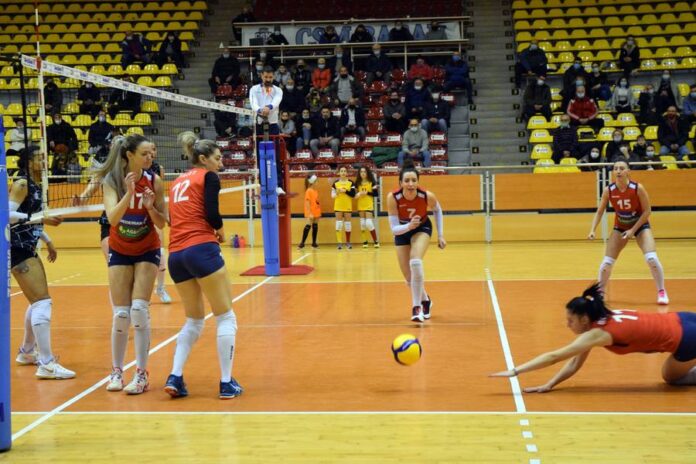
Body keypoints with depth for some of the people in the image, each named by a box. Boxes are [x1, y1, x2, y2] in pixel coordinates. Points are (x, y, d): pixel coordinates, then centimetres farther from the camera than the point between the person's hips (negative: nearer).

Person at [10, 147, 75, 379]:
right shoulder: (21, 184, -14)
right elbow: (8, 214, -23)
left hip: (28, 248, 10)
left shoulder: (36, 185, 12)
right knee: (43, 301, -15)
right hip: (17, 248, -10)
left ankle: (27, 352, 37)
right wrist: (41, 218, -25)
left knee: (38, 301, 20)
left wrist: (48, 241, 17)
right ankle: (46, 364, -16)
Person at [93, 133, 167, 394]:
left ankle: (142, 375, -5)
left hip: (147, 251, 0)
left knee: (139, 310, -13)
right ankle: (116, 372, 17)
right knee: (121, 314, -1)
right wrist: (129, 193, -39)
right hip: (120, 251, 0)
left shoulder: (153, 182, -12)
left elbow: (161, 224, -6)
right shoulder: (111, 181, -14)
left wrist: (151, 207, -25)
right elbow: (112, 218, -27)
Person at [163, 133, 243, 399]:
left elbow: (175, 217, 17)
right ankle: (226, 384, 2)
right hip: (202, 250, -7)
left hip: (176, 255, 7)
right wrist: (220, 230, 9)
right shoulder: (208, 177, 2)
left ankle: (175, 378, 5)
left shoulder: (178, 182, 23)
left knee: (193, 321, 18)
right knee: (226, 318, 3)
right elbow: (212, 213, -12)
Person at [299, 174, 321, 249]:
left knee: (315, 226, 8)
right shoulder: (308, 191, -11)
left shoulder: (315, 191, 11)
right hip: (311, 213, -8)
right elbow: (307, 203, -15)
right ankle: (302, 243, -8)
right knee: (308, 226, -10)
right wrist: (310, 213, -21)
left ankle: (314, 243, 13)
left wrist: (319, 212, 16)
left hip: (316, 212, 8)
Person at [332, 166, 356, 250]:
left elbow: (353, 194, -7)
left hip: (348, 206, 0)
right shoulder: (336, 183, 2)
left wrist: (345, 191, -18)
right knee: (339, 223, -4)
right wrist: (336, 193, -16)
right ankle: (339, 242, -2)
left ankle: (348, 242, 15)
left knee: (347, 223, 6)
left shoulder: (351, 183, 0)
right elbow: (332, 195, 3)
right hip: (338, 206, 0)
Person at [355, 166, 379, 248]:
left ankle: (376, 241, -1)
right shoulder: (358, 183, 6)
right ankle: (364, 242, 14)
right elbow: (355, 193, 10)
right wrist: (358, 194, -11)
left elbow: (376, 194, -6)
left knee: (369, 224, -12)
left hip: (369, 205, -4)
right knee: (362, 224, 6)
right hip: (360, 206, 4)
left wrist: (367, 193, -16)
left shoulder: (372, 182, -4)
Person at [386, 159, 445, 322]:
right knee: (409, 278, 4)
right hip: (402, 231, 1)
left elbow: (437, 210, -5)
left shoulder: (428, 196, -29)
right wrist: (408, 226, -48)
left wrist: (440, 235, -6)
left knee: (415, 262, -31)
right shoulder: (393, 198, -31)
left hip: (422, 229, -1)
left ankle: (417, 307, -18)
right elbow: (394, 228, -29)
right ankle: (425, 300, 37)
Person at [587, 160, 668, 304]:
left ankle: (661, 292, 0)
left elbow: (647, 211, -16)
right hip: (620, 227, 2)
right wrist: (592, 230, -18)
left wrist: (633, 230, -21)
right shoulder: (608, 191, -18)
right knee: (607, 262, -3)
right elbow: (599, 212, -6)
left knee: (651, 258, -20)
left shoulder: (638, 188, -25)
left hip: (640, 225, -2)